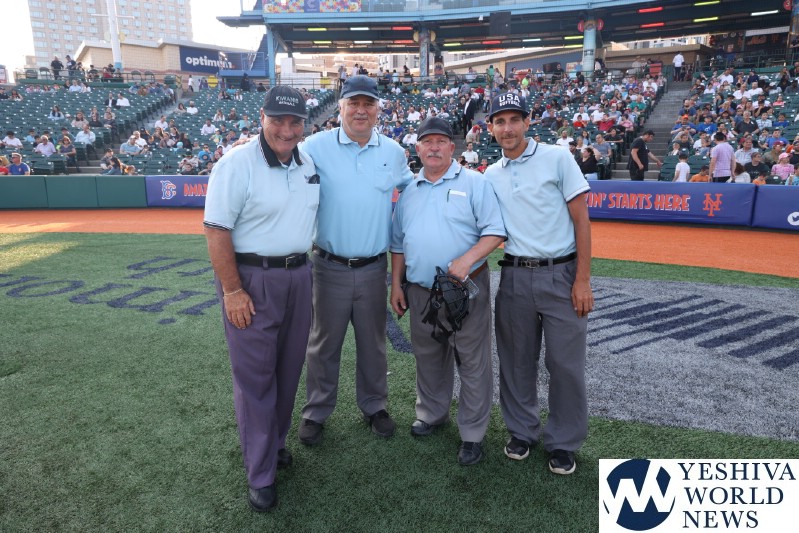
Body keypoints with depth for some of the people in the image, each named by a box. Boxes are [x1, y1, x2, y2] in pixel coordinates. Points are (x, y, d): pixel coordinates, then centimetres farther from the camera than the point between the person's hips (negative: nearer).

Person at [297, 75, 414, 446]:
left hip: (374, 268, 2)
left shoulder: (393, 151, 5)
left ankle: (374, 406, 35)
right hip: (330, 267, -2)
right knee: (324, 343, 11)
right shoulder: (316, 146, -4)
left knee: (373, 342, 16)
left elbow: (411, 188, 21)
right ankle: (315, 412, 28)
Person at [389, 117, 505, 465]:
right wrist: (396, 285, 10)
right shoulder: (408, 191, 12)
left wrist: (466, 260, -24)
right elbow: (398, 243, 15)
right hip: (420, 292, 5)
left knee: (472, 361, 3)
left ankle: (473, 434, 17)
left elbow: (494, 231, -10)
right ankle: (432, 414, 39)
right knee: (428, 358, 18)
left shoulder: (474, 183, -3)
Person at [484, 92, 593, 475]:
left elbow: (581, 219, -5)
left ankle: (563, 443, 21)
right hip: (514, 275, 4)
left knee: (565, 362, 2)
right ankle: (522, 432, 30)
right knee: (516, 359, 12)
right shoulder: (491, 175, 11)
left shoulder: (557, 159, -2)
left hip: (561, 274, -4)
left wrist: (583, 280, -11)